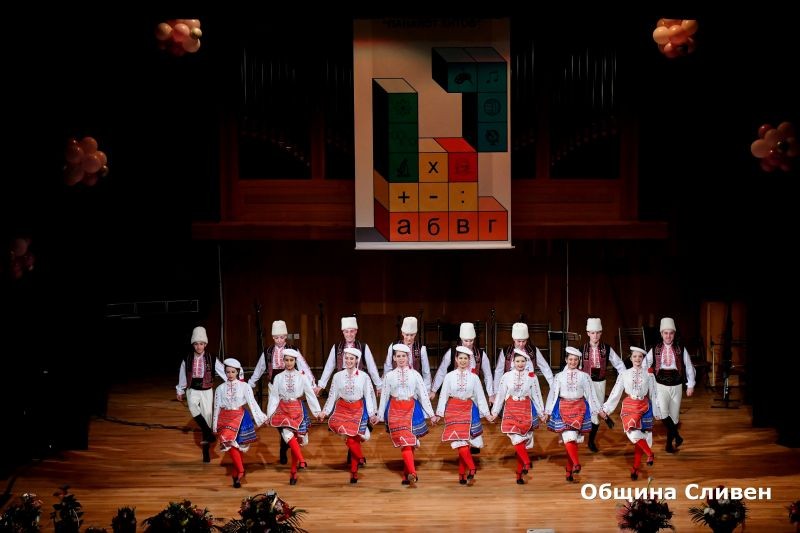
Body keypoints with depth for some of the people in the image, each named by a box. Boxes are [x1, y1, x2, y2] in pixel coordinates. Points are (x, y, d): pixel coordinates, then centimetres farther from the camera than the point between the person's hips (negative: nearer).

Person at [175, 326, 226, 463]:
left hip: (207, 391, 0)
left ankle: (206, 452, 10)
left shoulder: (212, 359, -6)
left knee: (207, 417, -1)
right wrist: (180, 391, 18)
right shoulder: (187, 359, -2)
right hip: (192, 390, 1)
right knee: (192, 405, -32)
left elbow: (224, 372, -9)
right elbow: (182, 376, 11)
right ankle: (208, 434, -31)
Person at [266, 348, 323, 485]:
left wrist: (318, 411, -2)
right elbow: (274, 397, 5)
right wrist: (269, 414, 2)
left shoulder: (301, 376, -1)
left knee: (296, 439, 1)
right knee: (288, 435, -24)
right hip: (283, 409, 1)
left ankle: (294, 471, 12)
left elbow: (310, 394, 0)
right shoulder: (278, 377, 4)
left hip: (297, 409, -1)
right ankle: (301, 461, -19)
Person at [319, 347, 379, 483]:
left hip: (358, 409, -1)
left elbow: (369, 396, 1)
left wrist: (373, 414, -3)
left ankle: (354, 471, 9)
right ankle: (360, 457, 2)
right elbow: (332, 395, 6)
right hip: (342, 408, 2)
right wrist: (325, 412, 1)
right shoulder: (338, 376, 2)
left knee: (353, 438, -7)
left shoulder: (364, 376, -2)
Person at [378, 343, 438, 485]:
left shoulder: (414, 374, 5)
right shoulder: (389, 375, 8)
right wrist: (380, 415, 13)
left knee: (410, 442, 0)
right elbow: (384, 396, 12)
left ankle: (407, 474, 9)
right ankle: (412, 473, -20)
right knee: (404, 442, -12)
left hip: (411, 409, 0)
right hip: (395, 411, 0)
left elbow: (423, 395, 6)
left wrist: (431, 414, 5)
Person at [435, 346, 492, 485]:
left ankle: (462, 474, 7)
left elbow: (480, 396, 7)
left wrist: (487, 413, 3)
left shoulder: (474, 377, 4)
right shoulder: (449, 376, 2)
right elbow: (443, 395, 3)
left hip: (468, 410, 1)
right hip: (453, 410, 0)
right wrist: (439, 413, -1)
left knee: (463, 441, -1)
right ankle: (471, 468, -10)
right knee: (459, 442, -13)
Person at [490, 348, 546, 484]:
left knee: (522, 442, -1)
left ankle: (519, 474, 5)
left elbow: (536, 395, 8)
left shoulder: (532, 376, 3)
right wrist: (495, 411, 6)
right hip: (511, 410, 0)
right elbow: (500, 395, 6)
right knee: (516, 439, -21)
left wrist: (541, 412, 8)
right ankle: (527, 463, -20)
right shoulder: (507, 376, 1)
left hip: (526, 411, 0)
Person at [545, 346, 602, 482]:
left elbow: (590, 394, 8)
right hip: (564, 408, -1)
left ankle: (569, 470, 7)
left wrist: (598, 410, 6)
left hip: (579, 408, 1)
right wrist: (547, 412, 5)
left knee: (574, 440, 0)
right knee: (569, 437, -19)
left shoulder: (584, 376, 5)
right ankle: (576, 464, -27)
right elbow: (553, 394, 6)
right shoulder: (559, 376, 5)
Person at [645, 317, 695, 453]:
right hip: (661, 386, -1)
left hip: (676, 387, 1)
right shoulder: (654, 350, -2)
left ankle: (669, 443, 24)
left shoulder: (681, 350, -2)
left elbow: (689, 367, 5)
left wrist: (690, 385, 4)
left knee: (674, 416, 8)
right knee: (662, 411, -24)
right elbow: (644, 366, 3)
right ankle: (677, 436, -10)